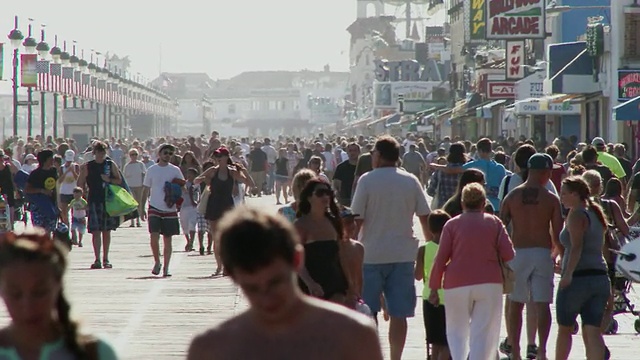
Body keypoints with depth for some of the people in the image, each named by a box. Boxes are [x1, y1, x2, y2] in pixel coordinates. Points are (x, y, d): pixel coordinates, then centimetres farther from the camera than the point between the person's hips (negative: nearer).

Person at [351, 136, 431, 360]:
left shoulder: (367, 180, -6)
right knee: (398, 314, 4)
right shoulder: (411, 181, 2)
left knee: (368, 312, 10)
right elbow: (425, 217, 3)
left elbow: (357, 219, -9)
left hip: (371, 254, -2)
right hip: (403, 255, 2)